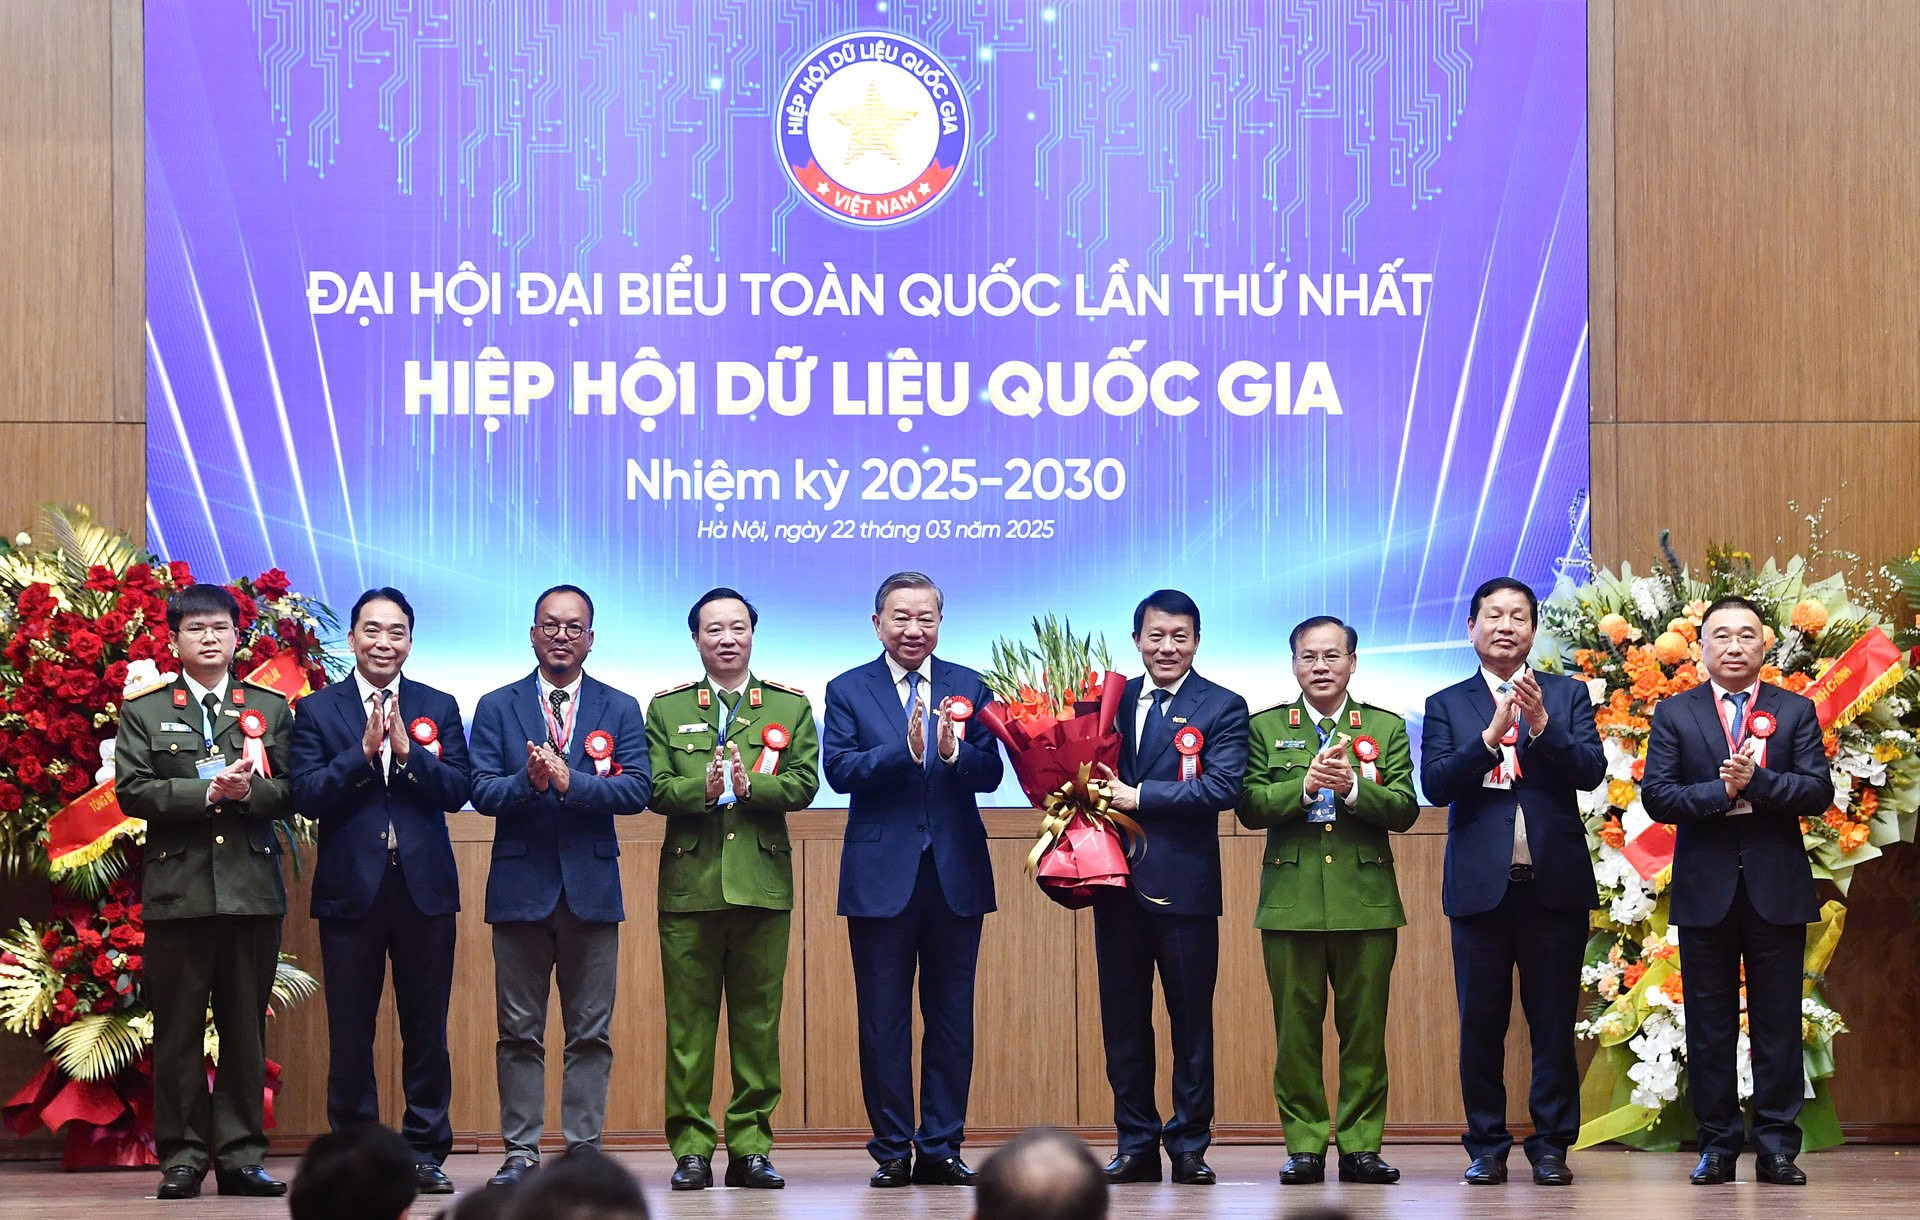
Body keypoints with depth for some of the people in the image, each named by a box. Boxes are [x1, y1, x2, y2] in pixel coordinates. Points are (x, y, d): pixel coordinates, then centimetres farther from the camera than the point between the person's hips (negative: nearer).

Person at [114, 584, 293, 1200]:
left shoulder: (271, 709, 13)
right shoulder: (144, 712, 8)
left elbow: (294, 791, 6)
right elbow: (132, 791, -4)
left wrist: (249, 789, -14)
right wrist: (209, 790, -13)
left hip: (253, 887, 1)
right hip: (178, 888, -1)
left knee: (246, 1027, 4)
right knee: (178, 1029, 0)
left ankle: (241, 1156, 9)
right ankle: (181, 1159, 5)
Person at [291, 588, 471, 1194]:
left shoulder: (439, 708, 9)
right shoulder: (318, 710, 5)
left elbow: (458, 789, -2)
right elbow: (307, 795, -6)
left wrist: (406, 750, -15)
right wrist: (364, 752, -15)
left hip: (424, 888, 1)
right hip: (350, 889, -1)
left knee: (426, 1028, 4)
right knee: (349, 1031, 3)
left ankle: (425, 1151, 11)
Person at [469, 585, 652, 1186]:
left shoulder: (620, 709, 8)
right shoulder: (496, 708, 7)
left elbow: (636, 789, -5)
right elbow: (482, 792, -3)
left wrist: (571, 781, -18)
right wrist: (528, 781, -22)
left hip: (591, 884, 0)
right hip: (520, 883, 0)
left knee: (591, 1032, 2)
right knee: (519, 1031, 3)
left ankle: (584, 1149, 7)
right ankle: (520, 1151, 8)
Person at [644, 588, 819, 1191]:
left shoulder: (791, 707, 11)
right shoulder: (666, 709, 11)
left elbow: (804, 783, -1)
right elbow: (657, 790, 0)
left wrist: (750, 785, -17)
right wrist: (703, 789, -18)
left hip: (763, 882, 1)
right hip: (689, 882, 0)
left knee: (759, 1021, 3)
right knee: (688, 1021, -1)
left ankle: (751, 1146, 8)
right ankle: (690, 1148, 3)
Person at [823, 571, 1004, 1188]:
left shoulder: (969, 687, 8)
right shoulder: (848, 691, 4)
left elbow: (991, 773, -2)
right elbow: (838, 769, -11)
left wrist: (953, 751, -22)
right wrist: (904, 750, -25)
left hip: (957, 875, 2)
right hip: (881, 876, -2)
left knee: (952, 1017, 5)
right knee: (883, 1020, 2)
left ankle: (941, 1148, 11)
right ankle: (892, 1151, 8)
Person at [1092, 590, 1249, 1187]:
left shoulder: (1223, 708, -1)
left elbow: (1223, 786, -15)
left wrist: (1138, 797, -17)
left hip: (1185, 885, -4)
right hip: (1117, 884, 4)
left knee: (1192, 1019, 2)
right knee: (1123, 1019, 8)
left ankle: (1189, 1145, 9)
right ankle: (1136, 1144, 15)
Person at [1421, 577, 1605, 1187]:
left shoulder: (1567, 696, 9)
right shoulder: (1447, 706, 8)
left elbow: (1591, 771, -3)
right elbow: (1435, 783, -6)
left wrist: (1541, 723, -17)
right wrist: (1491, 734, -18)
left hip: (1555, 882, 0)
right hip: (1481, 884, 0)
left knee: (1554, 1022, 2)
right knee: (1481, 1021, 3)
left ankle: (1551, 1145, 9)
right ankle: (1487, 1147, 10)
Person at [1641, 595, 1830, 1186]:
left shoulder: (1796, 711, 8)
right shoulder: (1674, 713, 7)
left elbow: (1817, 791, -4)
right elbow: (1656, 796, -4)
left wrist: (1756, 781, -17)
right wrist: (1721, 791, -17)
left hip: (1777, 890, 0)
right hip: (1705, 888, 0)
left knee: (1778, 1022, 1)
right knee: (1709, 1023, 4)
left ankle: (1778, 1147, 6)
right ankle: (1717, 1147, 10)